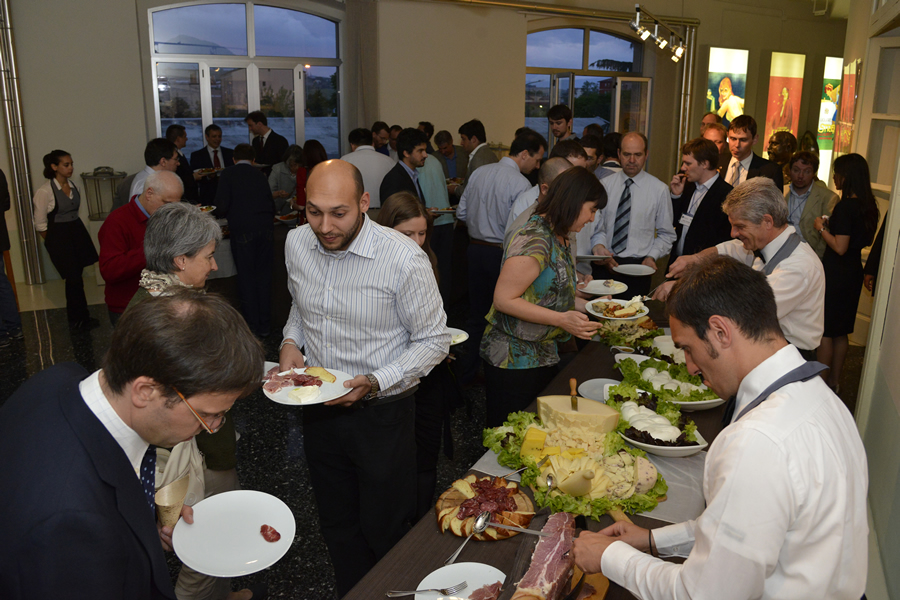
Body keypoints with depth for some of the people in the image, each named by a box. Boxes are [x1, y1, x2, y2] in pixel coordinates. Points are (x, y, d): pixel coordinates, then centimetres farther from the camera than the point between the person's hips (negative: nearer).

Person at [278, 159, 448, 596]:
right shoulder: (297, 242, -5)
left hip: (382, 414, -5)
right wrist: (291, 341, -3)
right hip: (319, 409, 5)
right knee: (337, 527, 22)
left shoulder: (404, 258, -22)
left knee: (385, 533, 13)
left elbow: (433, 341, -14)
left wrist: (374, 382, -25)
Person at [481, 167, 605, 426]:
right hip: (513, 359, -9)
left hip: (543, 355, 9)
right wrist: (561, 319, -25)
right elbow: (503, 299, -23)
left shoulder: (559, 238, 9)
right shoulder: (533, 241, -22)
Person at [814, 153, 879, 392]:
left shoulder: (845, 206, -20)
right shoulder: (868, 206, 6)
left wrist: (821, 228, -9)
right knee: (841, 331, 17)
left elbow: (840, 247, -23)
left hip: (836, 274, -9)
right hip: (853, 273, 9)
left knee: (825, 331, 2)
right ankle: (834, 381, 28)